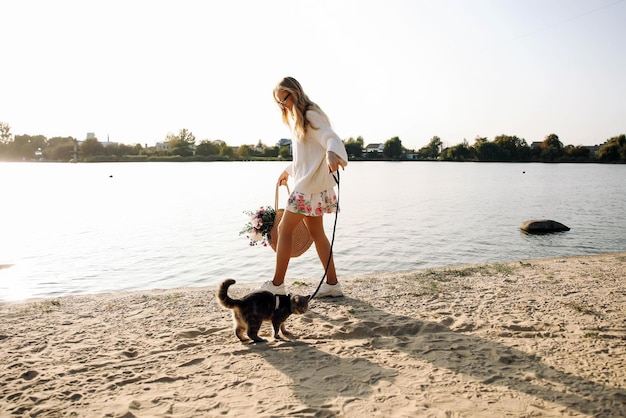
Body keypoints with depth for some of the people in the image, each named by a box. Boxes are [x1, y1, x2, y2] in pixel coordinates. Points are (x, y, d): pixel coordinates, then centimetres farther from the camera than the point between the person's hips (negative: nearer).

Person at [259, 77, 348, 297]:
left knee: (284, 229, -4)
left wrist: (332, 153, -49)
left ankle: (277, 284, 5)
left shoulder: (311, 115, -11)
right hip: (307, 184, 10)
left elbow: (331, 138, -27)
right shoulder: (298, 119, 19)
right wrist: (289, 170, 36)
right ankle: (332, 283, 13)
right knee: (316, 232, 9)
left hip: (310, 185, -10)